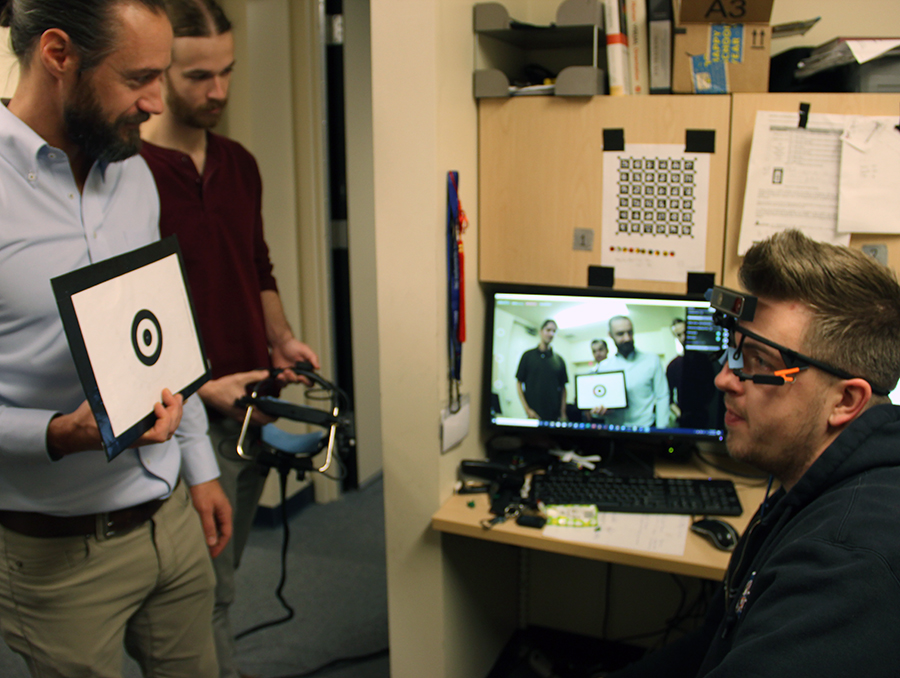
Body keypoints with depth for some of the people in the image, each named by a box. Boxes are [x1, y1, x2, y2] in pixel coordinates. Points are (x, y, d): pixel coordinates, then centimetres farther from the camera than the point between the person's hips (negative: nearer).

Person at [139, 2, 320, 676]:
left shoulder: (239, 164, 8)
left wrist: (282, 339, 3)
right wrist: (199, 388, -21)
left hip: (251, 403, 7)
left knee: (220, 575, 20)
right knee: (210, 591, 5)